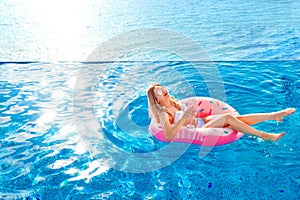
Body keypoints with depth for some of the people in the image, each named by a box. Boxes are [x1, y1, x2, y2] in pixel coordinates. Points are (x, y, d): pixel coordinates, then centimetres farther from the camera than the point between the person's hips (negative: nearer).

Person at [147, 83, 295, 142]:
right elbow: (168, 136, -32)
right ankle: (264, 135, -21)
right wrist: (184, 118, -36)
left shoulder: (171, 103, 12)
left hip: (202, 121, 9)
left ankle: (275, 115, -9)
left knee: (238, 118, -8)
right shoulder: (163, 113, -15)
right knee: (228, 118, -26)